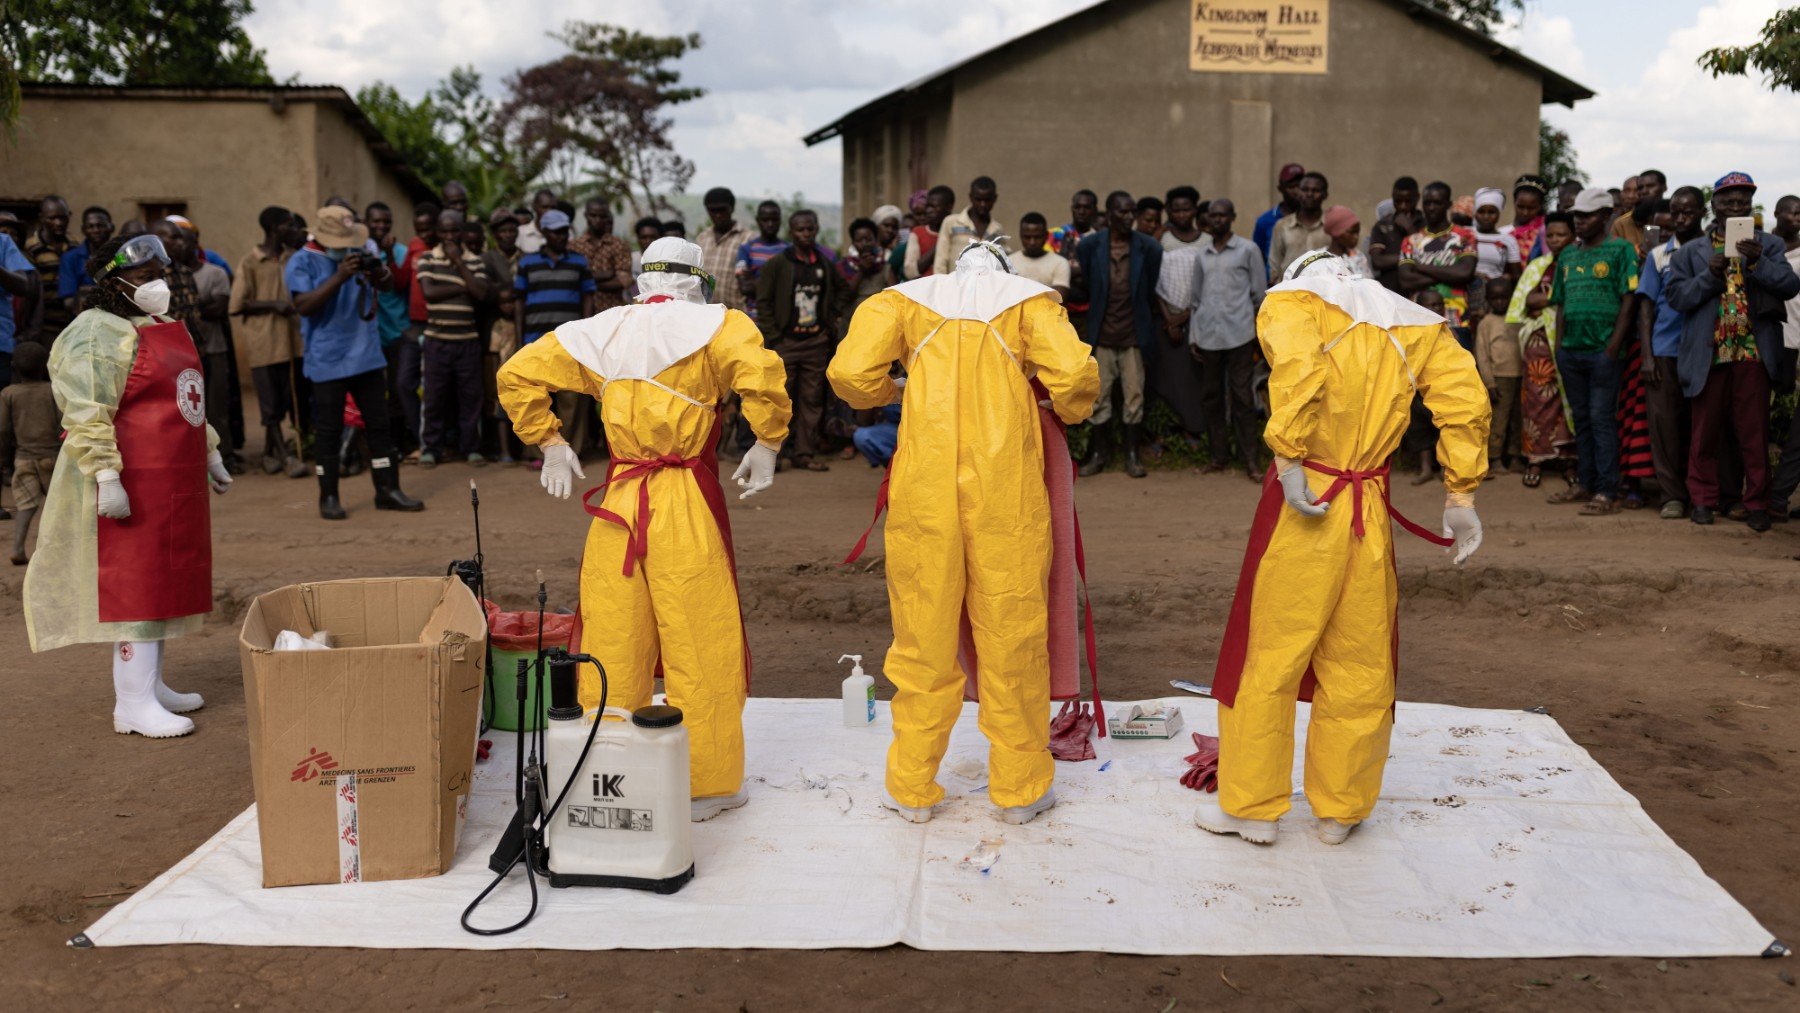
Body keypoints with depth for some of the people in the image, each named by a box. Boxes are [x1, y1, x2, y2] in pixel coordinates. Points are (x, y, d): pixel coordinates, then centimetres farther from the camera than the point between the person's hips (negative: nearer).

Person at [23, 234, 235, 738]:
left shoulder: (165, 327, 18)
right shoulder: (96, 336, -12)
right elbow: (87, 417, -19)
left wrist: (209, 453, 27)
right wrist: (106, 477, -25)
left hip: (175, 483, 9)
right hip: (131, 486, -9)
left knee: (164, 581, 13)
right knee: (134, 586, -7)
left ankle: (150, 684, 24)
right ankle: (133, 704, -2)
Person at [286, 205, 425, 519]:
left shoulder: (359, 252, 8)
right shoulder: (301, 263, -7)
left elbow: (389, 283, 8)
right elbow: (304, 305, -18)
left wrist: (378, 272, -16)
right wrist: (339, 277, -27)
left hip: (367, 356, 5)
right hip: (327, 361, -5)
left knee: (379, 424, 8)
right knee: (328, 430, 1)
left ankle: (387, 490, 16)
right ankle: (328, 497, 11)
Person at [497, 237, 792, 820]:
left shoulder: (600, 331, 11)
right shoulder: (714, 325, -2)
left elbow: (517, 375, 13)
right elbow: (762, 374, -19)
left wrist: (549, 445, 16)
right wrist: (766, 447, -7)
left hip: (618, 503, 4)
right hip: (688, 506, -4)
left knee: (613, 646, 12)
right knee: (700, 647, 5)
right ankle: (706, 784, 14)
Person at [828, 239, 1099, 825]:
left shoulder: (905, 298, 14)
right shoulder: (1028, 298, 12)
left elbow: (850, 372, -1)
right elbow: (1074, 374, -5)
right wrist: (1069, 412, 17)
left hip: (924, 486, 1)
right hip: (1006, 489, -1)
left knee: (922, 632, 10)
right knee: (1012, 633, 8)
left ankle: (911, 788, 20)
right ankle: (1020, 787, 19)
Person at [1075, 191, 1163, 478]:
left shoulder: (1148, 248, -2)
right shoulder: (1089, 246, -1)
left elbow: (1152, 292, 5)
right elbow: (1084, 292, 2)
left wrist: (1152, 326, 3)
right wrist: (1075, 281, -19)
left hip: (1134, 335, 0)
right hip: (1101, 335, 0)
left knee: (1134, 397, 6)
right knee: (1098, 396, 6)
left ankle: (1132, 455, 18)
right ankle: (1099, 453, 20)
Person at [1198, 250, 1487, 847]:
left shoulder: (1292, 299, 3)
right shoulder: (1413, 323, 14)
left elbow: (1298, 367, -20)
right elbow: (1466, 400, 1)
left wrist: (1289, 461, -20)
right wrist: (1460, 497, 3)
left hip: (1303, 502, -4)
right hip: (1370, 513, 4)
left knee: (1267, 657, 7)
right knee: (1359, 666, 14)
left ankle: (1251, 807, 17)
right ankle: (1340, 810, 25)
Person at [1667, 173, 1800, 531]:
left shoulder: (1769, 245, 8)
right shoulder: (1691, 252, 8)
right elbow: (1677, 296, -1)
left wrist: (1758, 262, -19)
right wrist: (1711, 274, -14)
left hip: (1753, 353, 0)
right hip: (1708, 355, 0)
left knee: (1754, 434, 2)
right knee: (1705, 432, 7)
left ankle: (1756, 504, 10)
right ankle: (1703, 500, 17)